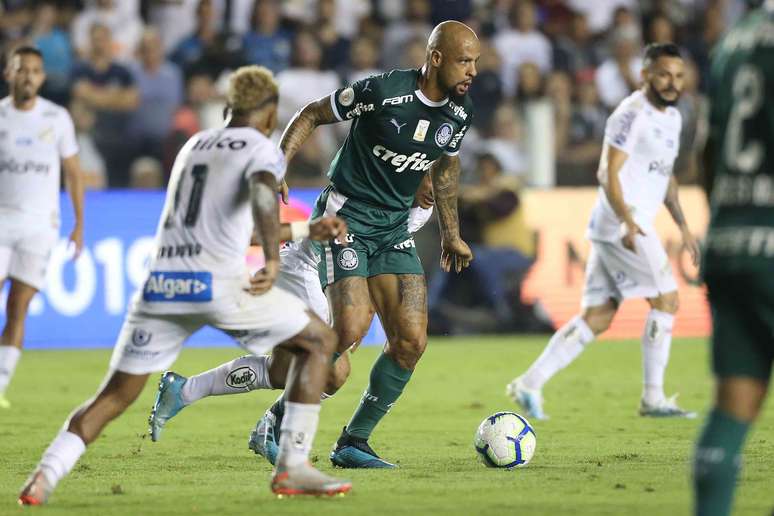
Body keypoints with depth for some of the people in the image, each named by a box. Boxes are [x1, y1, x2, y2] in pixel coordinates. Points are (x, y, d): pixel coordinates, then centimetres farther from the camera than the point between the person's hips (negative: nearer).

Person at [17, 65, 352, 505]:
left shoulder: (193, 146, 25)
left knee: (114, 397, 11)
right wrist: (273, 260, -36)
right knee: (319, 340, 13)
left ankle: (45, 474, -13)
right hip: (217, 282, -5)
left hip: (160, 285, 5)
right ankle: (292, 468, 6)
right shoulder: (263, 150, 4)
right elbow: (263, 193, -19)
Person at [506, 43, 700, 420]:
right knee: (666, 301, -7)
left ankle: (530, 383, 6)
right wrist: (627, 220, -32)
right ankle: (653, 399, -2)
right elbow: (608, 173, -19)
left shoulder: (672, 117, 17)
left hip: (634, 226, 9)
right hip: (620, 224, -9)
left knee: (597, 318, 7)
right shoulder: (632, 114, -12)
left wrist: (683, 226, 24)